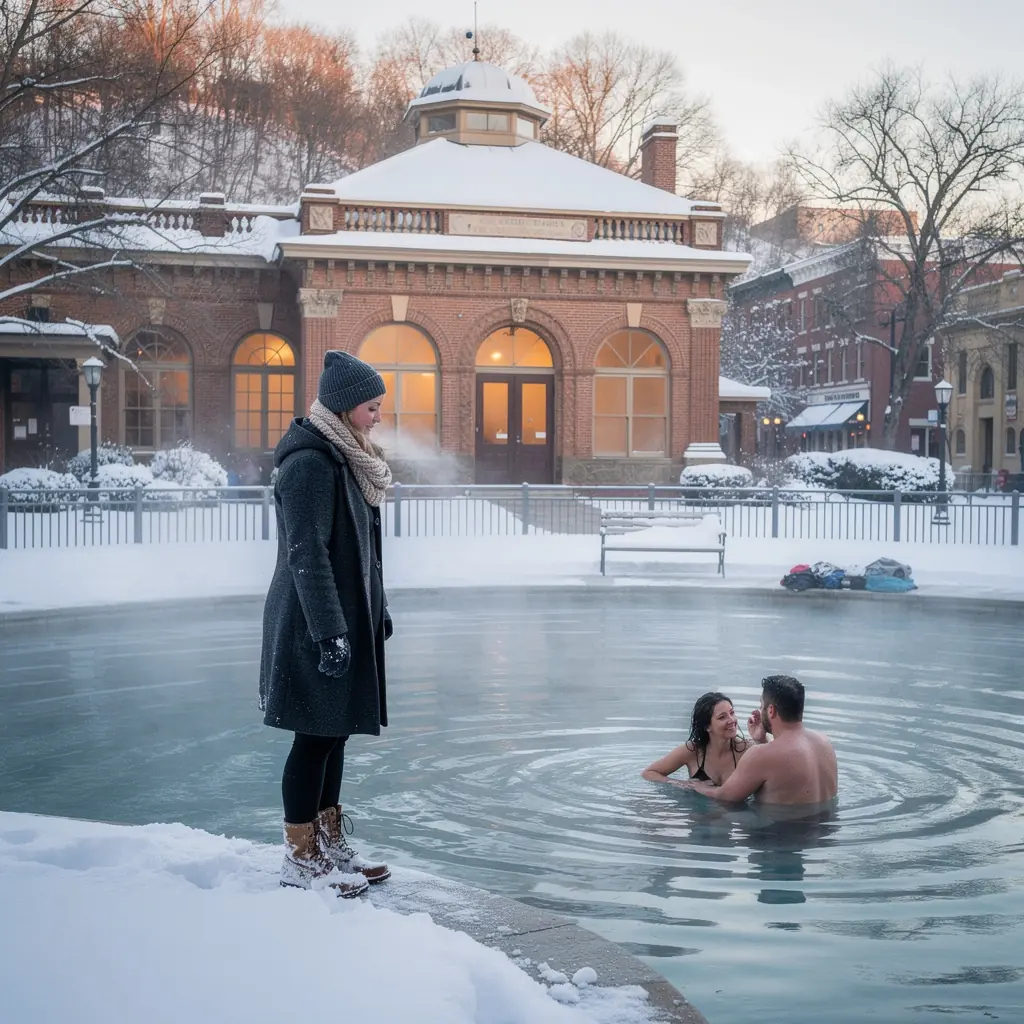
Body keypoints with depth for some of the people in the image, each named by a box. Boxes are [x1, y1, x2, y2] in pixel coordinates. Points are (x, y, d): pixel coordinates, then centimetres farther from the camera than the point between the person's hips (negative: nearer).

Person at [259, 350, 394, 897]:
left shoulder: (345, 458, 13)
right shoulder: (309, 463, -17)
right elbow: (307, 555, -21)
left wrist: (377, 608, 22)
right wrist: (329, 631, -22)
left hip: (347, 618, 9)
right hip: (315, 624, -9)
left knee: (334, 731, 14)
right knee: (316, 735, -2)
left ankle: (329, 844, 25)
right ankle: (300, 859, 9)